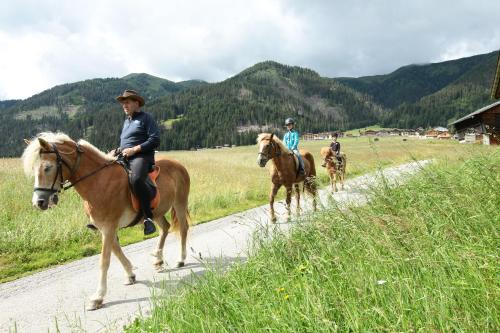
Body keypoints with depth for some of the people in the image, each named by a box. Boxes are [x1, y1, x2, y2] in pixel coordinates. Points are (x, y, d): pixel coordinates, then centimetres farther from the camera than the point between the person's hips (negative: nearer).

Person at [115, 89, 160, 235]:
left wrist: (134, 149, -16)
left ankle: (148, 217, -29)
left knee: (136, 180, -38)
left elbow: (155, 140, -10)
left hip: (141, 156, -9)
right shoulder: (126, 121, 25)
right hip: (124, 157, 9)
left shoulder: (146, 118, 1)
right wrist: (119, 150, 12)